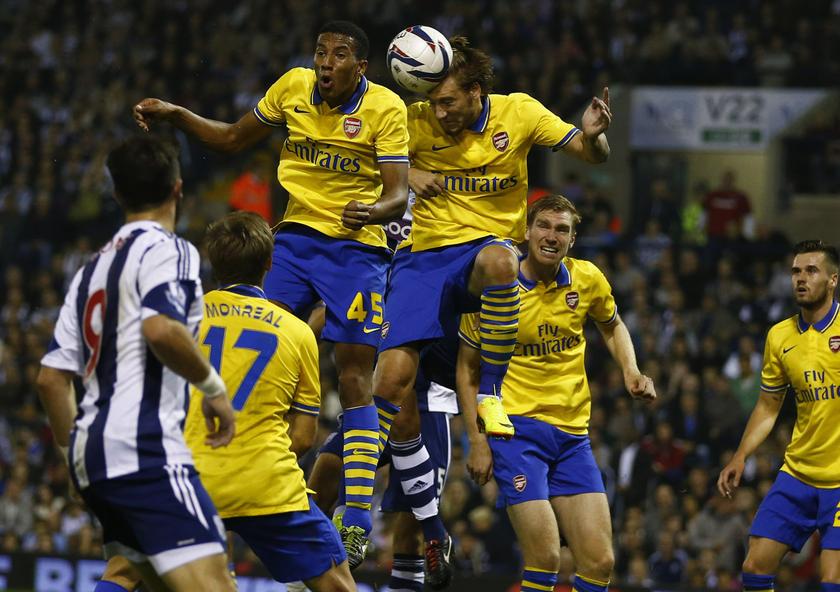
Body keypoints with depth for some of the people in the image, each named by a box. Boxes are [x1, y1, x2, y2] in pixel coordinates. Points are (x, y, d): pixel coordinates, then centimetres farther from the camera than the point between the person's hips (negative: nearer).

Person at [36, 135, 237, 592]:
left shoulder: (92, 268, 22)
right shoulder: (167, 250, -2)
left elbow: (51, 378, 20)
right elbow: (161, 329, -22)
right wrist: (213, 387, -8)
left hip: (91, 452, 9)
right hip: (145, 449, -9)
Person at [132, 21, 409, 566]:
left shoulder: (386, 108, -11)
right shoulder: (293, 87, 2)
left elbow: (399, 194, -18)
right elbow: (233, 138, 17)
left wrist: (374, 210, -40)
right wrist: (175, 114, 5)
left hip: (356, 246, -4)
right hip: (297, 235, 5)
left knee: (356, 377, -7)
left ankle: (357, 522, -8)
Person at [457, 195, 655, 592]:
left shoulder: (587, 279, 2)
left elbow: (612, 326, 23)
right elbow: (468, 368, 2)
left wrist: (630, 372, 5)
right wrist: (477, 440, -5)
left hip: (573, 435, 4)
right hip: (517, 428, -4)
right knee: (545, 559, -18)